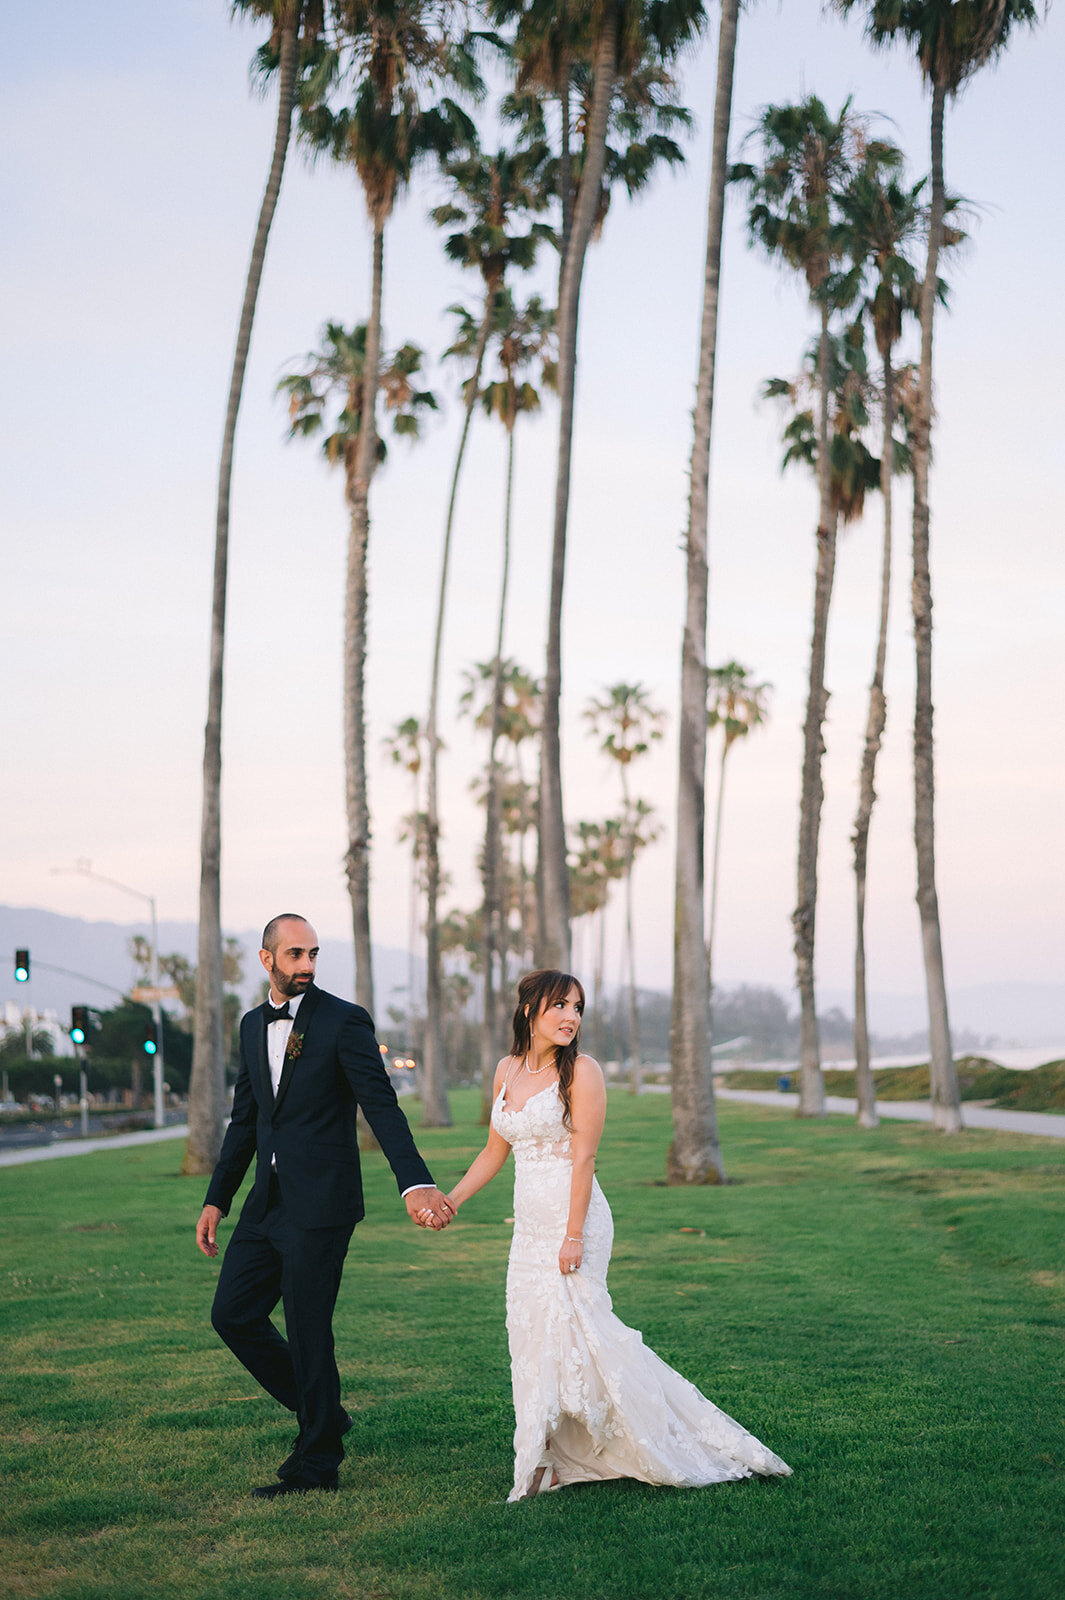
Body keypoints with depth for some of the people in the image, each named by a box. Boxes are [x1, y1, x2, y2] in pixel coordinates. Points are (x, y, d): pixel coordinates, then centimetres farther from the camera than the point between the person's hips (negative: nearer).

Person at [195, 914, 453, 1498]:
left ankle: (317, 1464, 12)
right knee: (232, 1314, 9)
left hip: (320, 1203, -7)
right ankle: (322, 1414, 24)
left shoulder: (345, 1021, -9)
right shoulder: (253, 1026, 12)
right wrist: (216, 1199, 16)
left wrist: (416, 1183, -28)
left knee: (308, 1331, -2)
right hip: (267, 1203, 7)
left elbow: (382, 1107, -16)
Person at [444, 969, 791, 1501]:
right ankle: (546, 1461, 15)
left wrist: (574, 1236, -17)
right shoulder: (508, 1069, 9)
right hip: (529, 1225, 7)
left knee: (567, 1329, -8)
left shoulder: (581, 1071, -9)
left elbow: (583, 1159, -13)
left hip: (574, 1218, -7)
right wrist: (451, 1199, 11)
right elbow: (495, 1150, 18)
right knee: (531, 1336, 7)